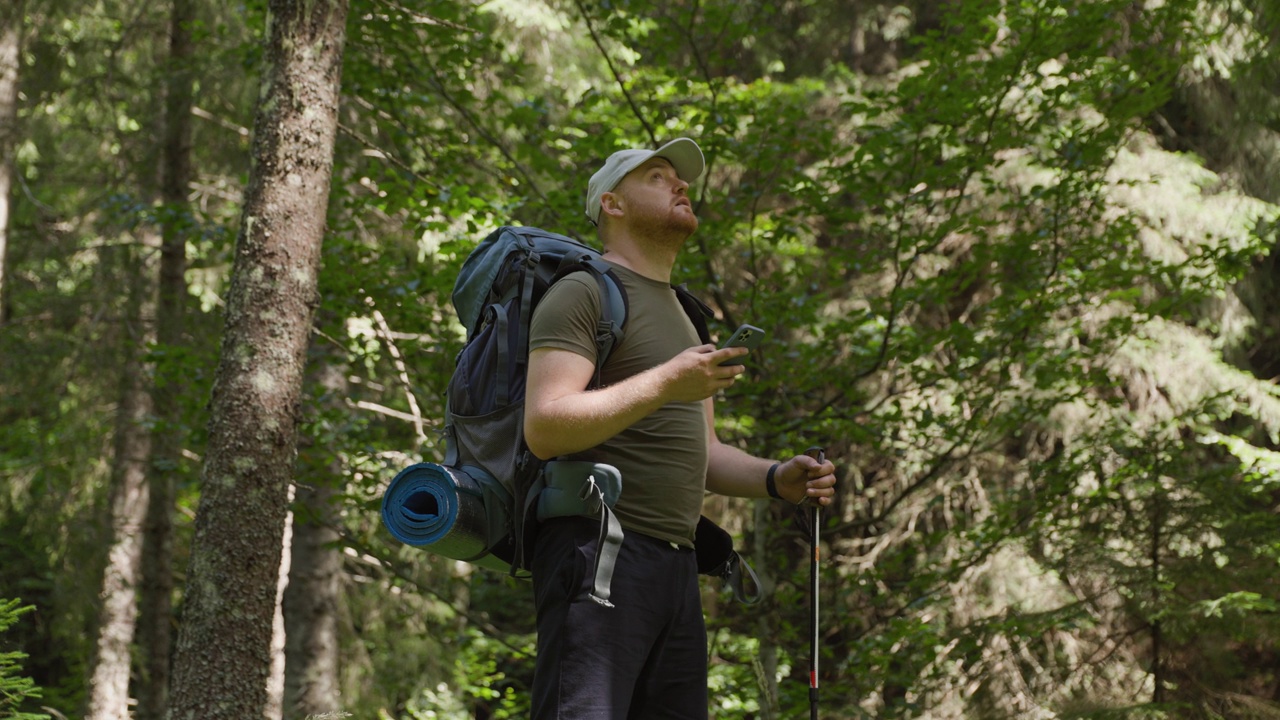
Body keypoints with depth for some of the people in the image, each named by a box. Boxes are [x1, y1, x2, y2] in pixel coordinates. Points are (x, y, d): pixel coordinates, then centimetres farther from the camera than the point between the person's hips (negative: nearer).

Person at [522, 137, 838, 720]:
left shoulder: (681, 318, 27)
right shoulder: (584, 294, 0)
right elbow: (544, 429, -14)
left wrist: (776, 480, 7)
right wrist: (666, 384, -21)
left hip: (676, 562, 9)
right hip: (599, 547, -9)